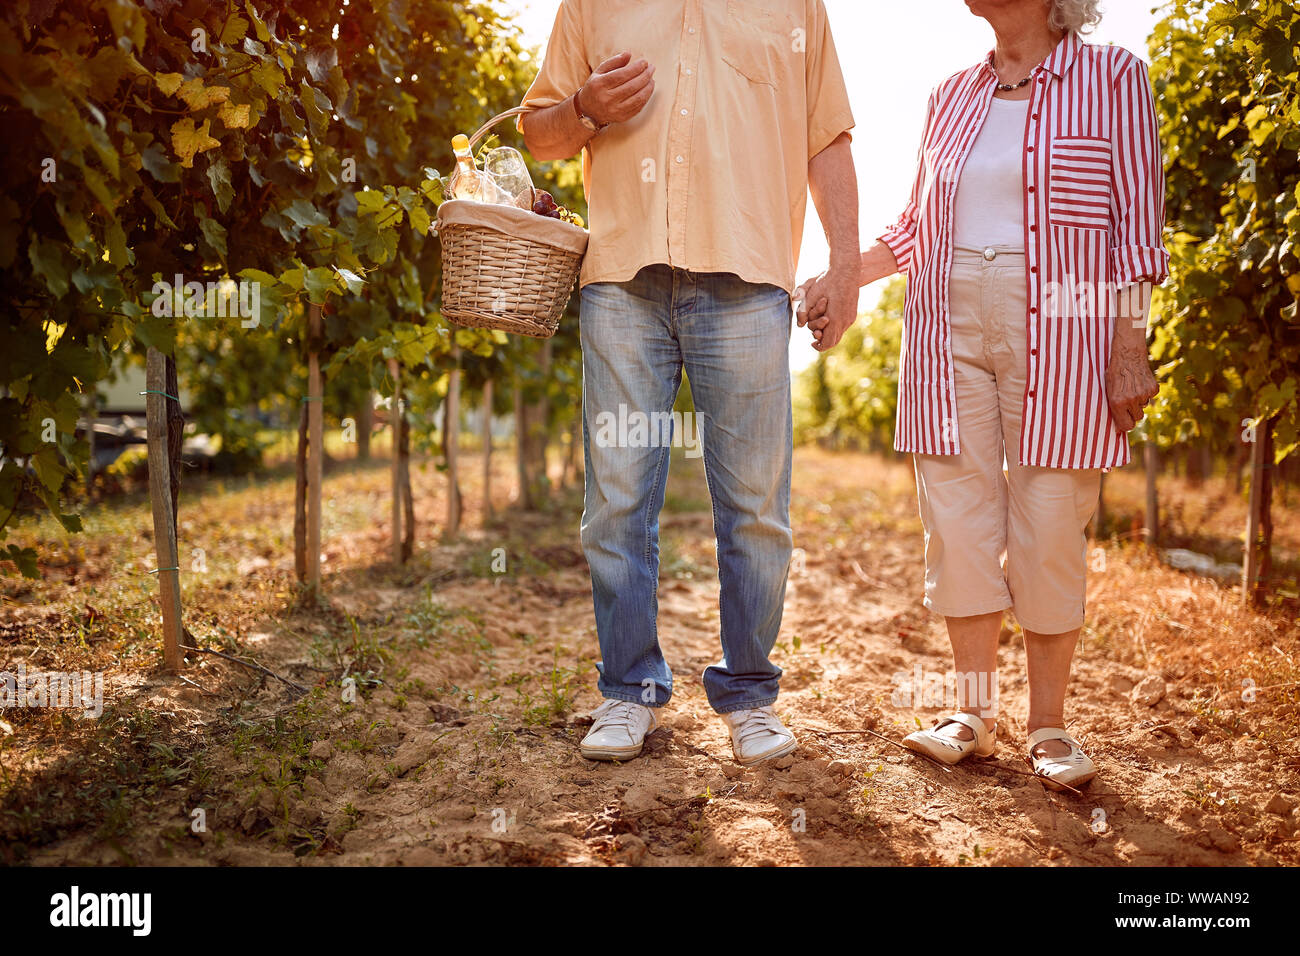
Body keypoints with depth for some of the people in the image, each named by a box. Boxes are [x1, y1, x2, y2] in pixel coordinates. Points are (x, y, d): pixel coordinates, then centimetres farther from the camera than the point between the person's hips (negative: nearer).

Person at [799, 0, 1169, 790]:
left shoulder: (1113, 77, 4)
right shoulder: (953, 96, 16)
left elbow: (1138, 220, -1)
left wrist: (1131, 348, -8)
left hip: (1061, 329, -3)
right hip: (951, 330, 4)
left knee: (1050, 530, -2)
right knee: (958, 522, 1)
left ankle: (1049, 724, 11)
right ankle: (975, 712, 13)